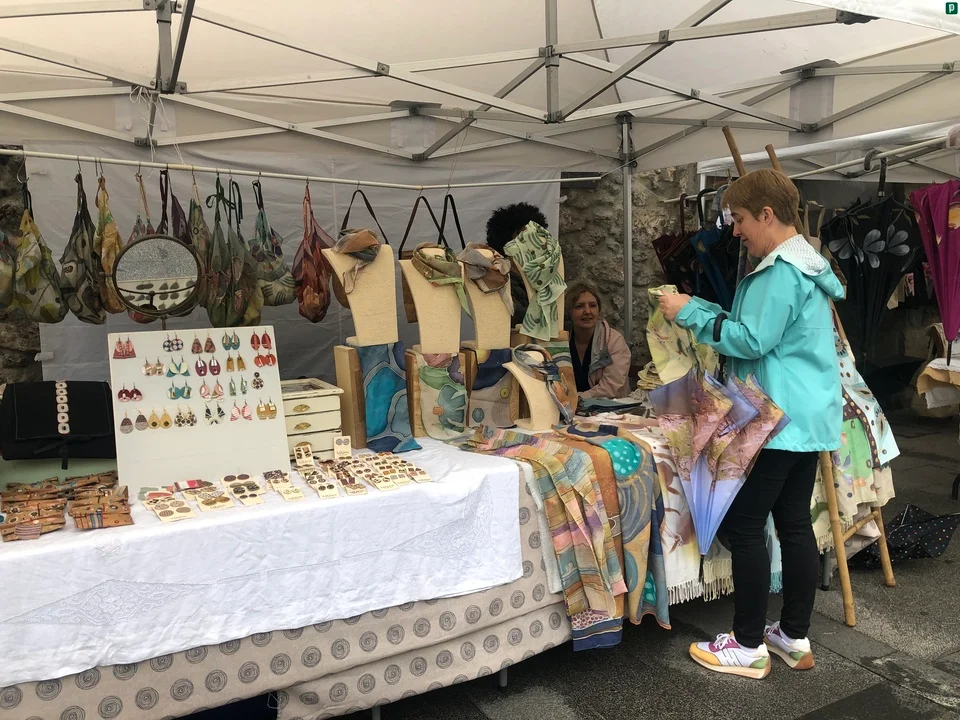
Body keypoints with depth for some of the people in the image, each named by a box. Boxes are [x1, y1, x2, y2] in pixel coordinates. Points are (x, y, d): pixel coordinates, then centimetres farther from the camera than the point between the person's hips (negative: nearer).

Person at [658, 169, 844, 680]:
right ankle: (795, 637, 24)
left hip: (779, 420, -10)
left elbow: (753, 341, -20)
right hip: (808, 417, 10)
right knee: (795, 523, 14)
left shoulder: (780, 270, -16)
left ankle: (749, 646, 8)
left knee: (742, 525, -2)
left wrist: (691, 315, -13)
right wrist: (696, 307, 10)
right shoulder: (806, 263, 17)